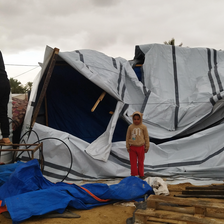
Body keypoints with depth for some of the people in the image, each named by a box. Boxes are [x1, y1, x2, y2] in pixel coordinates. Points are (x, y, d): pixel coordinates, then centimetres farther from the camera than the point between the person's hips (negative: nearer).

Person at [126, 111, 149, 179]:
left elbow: (146, 137, 3)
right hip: (132, 147, 1)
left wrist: (147, 147, 2)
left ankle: (141, 175, 22)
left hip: (141, 147, -1)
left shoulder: (143, 127, -2)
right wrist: (128, 147, 3)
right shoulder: (130, 127, 0)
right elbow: (127, 137, 6)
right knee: (133, 162, 4)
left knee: (141, 162, 10)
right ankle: (134, 175, 15)